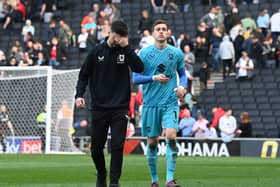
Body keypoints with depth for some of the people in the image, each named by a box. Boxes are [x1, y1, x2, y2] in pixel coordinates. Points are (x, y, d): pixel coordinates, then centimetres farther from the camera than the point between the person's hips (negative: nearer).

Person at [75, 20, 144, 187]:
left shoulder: (125, 51, 1)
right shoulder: (96, 51, 2)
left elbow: (139, 68, -16)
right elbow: (84, 75, 7)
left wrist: (127, 47, -19)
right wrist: (79, 95, -6)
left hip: (120, 107, -1)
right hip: (99, 107, 1)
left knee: (117, 146, -9)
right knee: (96, 148, 6)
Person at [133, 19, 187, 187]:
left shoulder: (176, 53, 5)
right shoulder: (144, 53, 1)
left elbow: (182, 74, 16)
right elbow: (136, 78, 0)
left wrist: (182, 86, -5)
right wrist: (154, 78, -16)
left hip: (170, 102, 0)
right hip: (151, 103, 0)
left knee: (171, 137, -18)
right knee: (152, 142, 5)